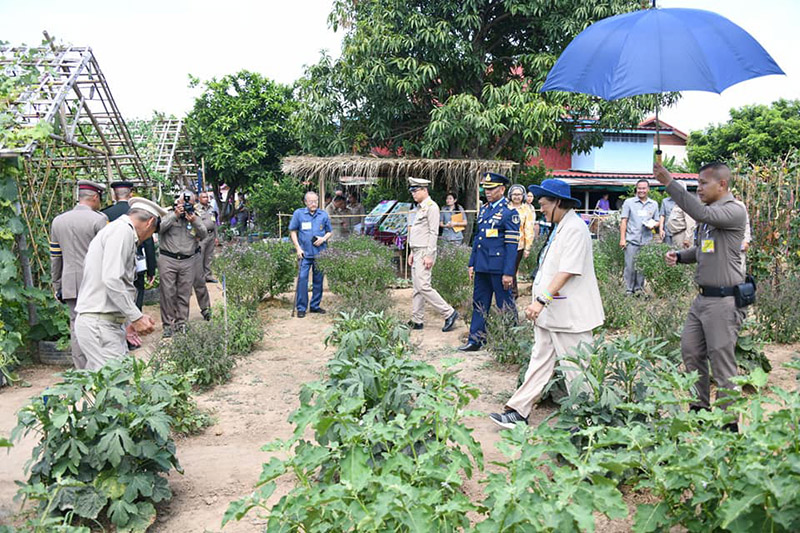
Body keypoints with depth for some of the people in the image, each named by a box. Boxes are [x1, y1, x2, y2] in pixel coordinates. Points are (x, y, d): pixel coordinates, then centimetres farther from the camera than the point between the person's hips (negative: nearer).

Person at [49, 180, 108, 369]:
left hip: (70, 284, 5)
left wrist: (57, 286, 20)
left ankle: (81, 372, 13)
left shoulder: (58, 221, 10)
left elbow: (55, 258, 14)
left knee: (76, 327, 9)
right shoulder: (99, 219, -8)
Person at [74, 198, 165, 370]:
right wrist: (136, 317, -16)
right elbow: (112, 280, -22)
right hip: (100, 324, -10)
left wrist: (129, 321, 27)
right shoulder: (123, 230, -10)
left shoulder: (114, 229, 23)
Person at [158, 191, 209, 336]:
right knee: (168, 293, -1)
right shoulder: (168, 215, 3)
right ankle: (168, 324, 6)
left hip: (189, 261, 2)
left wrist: (195, 221, -12)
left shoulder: (195, 217, 12)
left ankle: (181, 322, 14)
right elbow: (159, 228, -13)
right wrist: (175, 215, -16)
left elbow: (204, 235, 2)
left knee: (184, 293, 5)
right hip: (168, 260, -2)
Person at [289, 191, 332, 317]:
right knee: (302, 278, -9)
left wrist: (323, 239, -8)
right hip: (305, 253, -2)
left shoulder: (324, 215, 5)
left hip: (320, 253, 3)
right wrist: (298, 248, -4)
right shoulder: (298, 213, -1)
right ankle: (301, 308, 0)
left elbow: (329, 231, 13)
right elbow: (293, 231, 4)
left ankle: (315, 306, 22)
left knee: (318, 280, 10)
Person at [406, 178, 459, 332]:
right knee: (416, 288, 9)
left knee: (423, 286, -15)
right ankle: (417, 321, 13)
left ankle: (449, 313, -8)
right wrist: (412, 252, 19)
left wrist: (429, 255, -21)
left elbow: (433, 233, -17)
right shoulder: (419, 208, 18)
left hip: (425, 253, -10)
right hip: (417, 252, 10)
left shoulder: (431, 207, -11)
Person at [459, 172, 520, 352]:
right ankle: (475, 340, 20)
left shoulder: (510, 212, -9)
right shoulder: (484, 209, 14)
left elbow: (512, 245, -14)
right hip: (482, 266, 7)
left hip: (499, 267, -7)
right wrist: (471, 264, 15)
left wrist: (508, 273, -17)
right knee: (479, 303, 12)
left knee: (505, 304, 3)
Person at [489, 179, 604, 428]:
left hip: (570, 314, -10)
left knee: (576, 369, 2)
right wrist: (540, 302, 19)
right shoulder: (559, 228, 15)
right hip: (550, 312, 10)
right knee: (540, 361, 10)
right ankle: (519, 411, 13)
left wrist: (542, 299, -29)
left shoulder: (574, 228, -15)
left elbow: (567, 271, -24)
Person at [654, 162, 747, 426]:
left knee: (722, 362, -2)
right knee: (690, 352, 14)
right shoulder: (710, 212, 14)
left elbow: (701, 213, -31)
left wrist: (669, 183, -29)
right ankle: (701, 408, 28)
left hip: (724, 300, -9)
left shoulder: (735, 210, -13)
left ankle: (729, 423, 10)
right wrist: (679, 256, 4)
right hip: (703, 296, 9)